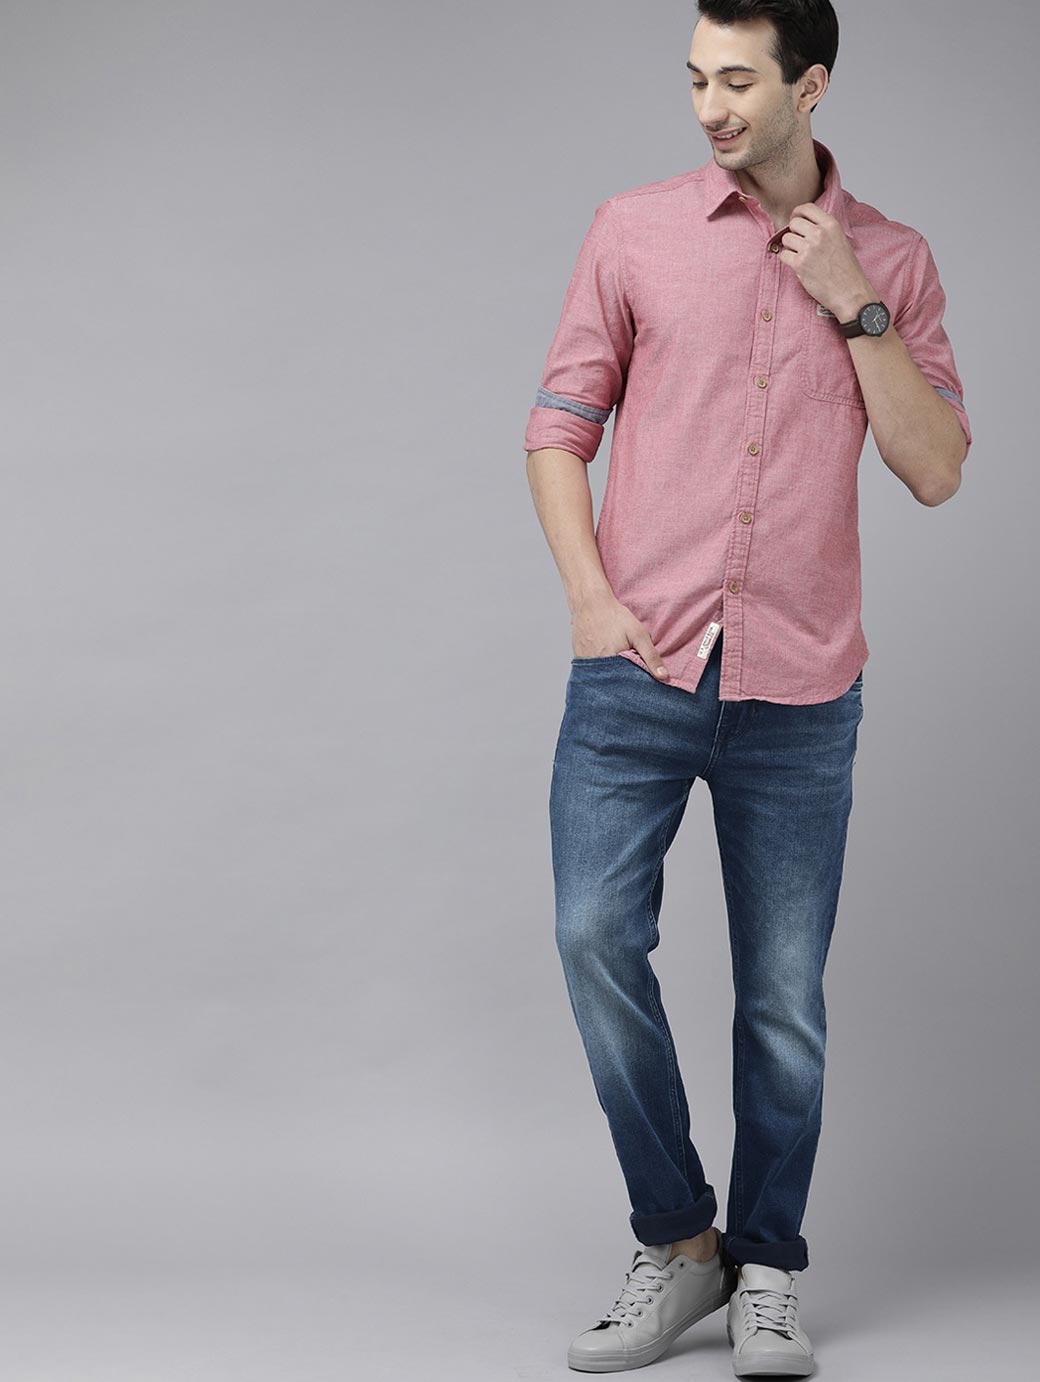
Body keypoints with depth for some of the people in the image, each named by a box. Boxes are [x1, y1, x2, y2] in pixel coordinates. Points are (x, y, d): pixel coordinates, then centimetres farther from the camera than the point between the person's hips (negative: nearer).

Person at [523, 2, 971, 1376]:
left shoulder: (891, 261, 7)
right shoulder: (635, 230, 5)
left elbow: (935, 471, 2)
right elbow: (561, 424, 7)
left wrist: (855, 309, -7)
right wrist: (589, 595, -6)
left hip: (800, 691, 0)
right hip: (638, 670, 0)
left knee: (785, 997, 5)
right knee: (597, 936, -11)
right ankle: (677, 1245, 8)